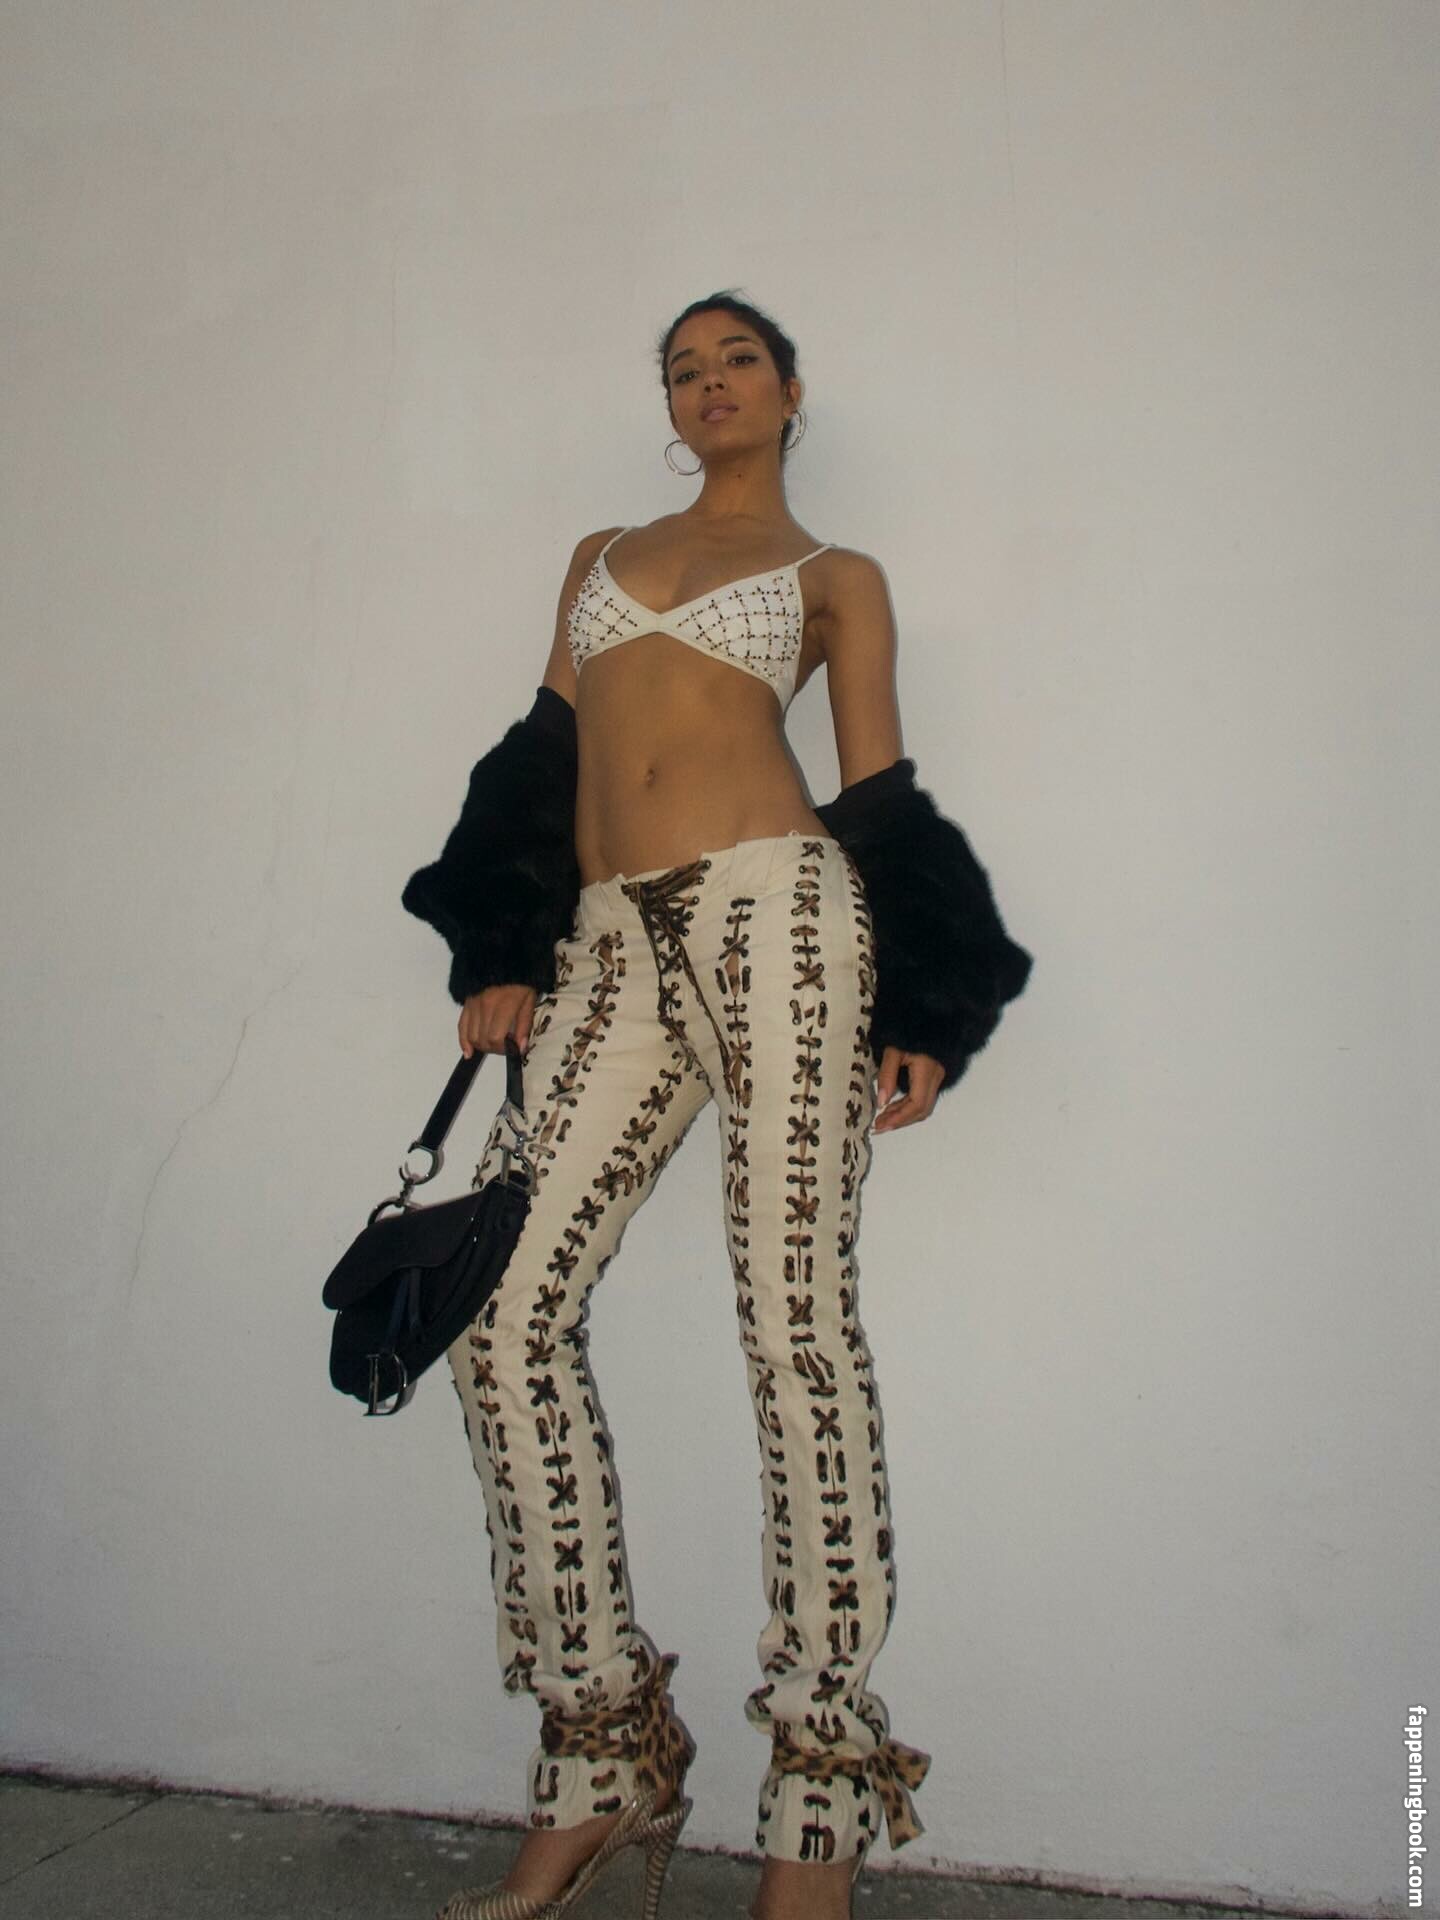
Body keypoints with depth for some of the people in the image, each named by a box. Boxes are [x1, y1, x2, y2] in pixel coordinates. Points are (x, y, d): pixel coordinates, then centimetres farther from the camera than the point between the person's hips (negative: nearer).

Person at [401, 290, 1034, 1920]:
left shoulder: (836, 576, 17)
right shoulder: (601, 553, 28)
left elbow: (878, 793, 9)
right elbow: (542, 756, 18)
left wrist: (918, 1018, -1)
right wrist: (502, 958, 8)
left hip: (775, 914, -4)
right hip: (615, 945, 4)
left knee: (793, 1327, -7)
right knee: (503, 1316, -5)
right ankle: (597, 1775, 10)